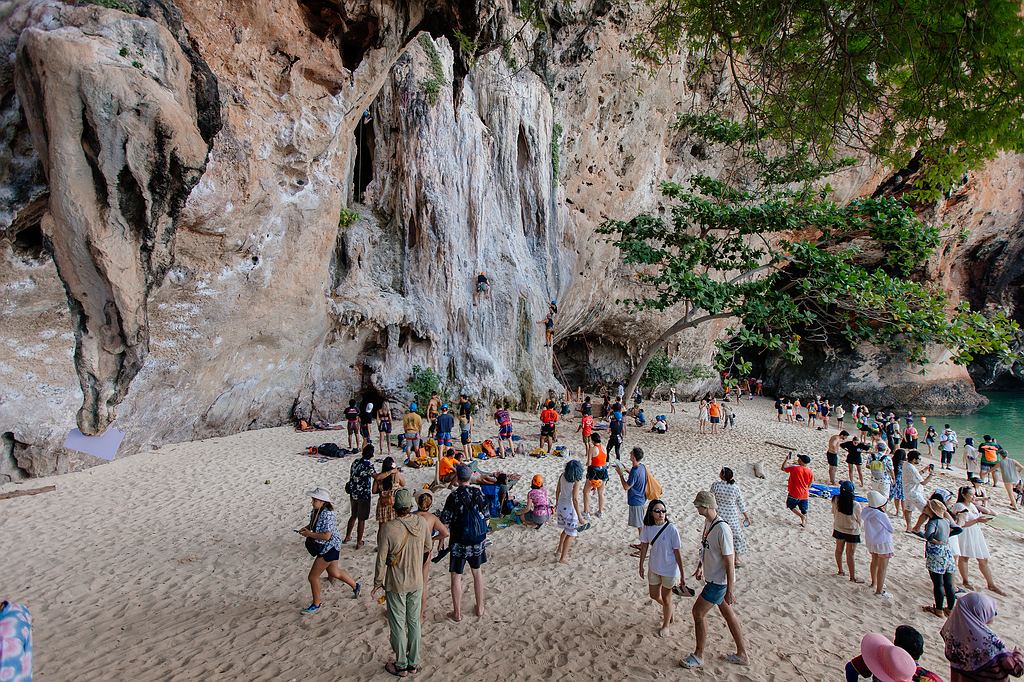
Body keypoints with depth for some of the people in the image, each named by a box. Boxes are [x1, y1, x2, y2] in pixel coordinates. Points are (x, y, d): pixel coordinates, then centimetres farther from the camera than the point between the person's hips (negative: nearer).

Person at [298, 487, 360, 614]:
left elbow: (326, 536, -33)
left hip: (328, 549, -9)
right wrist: (305, 528, 0)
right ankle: (355, 586, 44)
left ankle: (316, 605, 19)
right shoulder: (315, 511, -1)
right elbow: (313, 524, 21)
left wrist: (309, 534, -24)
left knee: (313, 576, 0)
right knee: (334, 572, 24)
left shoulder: (327, 515, -29)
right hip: (326, 548, 9)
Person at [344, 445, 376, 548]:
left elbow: (351, 475, 12)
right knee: (361, 519, 6)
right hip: (364, 495, -7)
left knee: (353, 515, 25)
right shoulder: (368, 464, -20)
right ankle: (359, 543, 16)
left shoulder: (356, 462, 2)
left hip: (353, 494, 7)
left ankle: (347, 537, 37)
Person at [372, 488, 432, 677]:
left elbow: (381, 560, -16)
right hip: (417, 583, 4)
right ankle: (414, 663, 30)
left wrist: (378, 583, -2)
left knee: (398, 625, 12)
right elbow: (428, 547, 5)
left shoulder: (388, 528, -24)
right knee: (414, 622, 18)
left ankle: (401, 666, 25)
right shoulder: (422, 523, -12)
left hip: (396, 585, -4)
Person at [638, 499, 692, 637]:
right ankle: (668, 610, 53)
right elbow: (644, 547, 3)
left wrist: (682, 575, -12)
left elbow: (677, 552, -17)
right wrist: (641, 566, 10)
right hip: (654, 567, 5)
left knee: (666, 597, 13)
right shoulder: (647, 527, -11)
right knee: (654, 594, 20)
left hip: (669, 569, -5)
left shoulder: (672, 529, -24)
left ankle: (666, 625, 39)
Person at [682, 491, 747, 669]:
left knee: (698, 612, 0)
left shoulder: (722, 529, -27)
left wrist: (729, 591, -20)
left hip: (719, 582, -9)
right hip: (713, 578, 9)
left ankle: (698, 656, 15)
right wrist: (700, 566, 21)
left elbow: (729, 562, -23)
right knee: (727, 613, 18)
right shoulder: (708, 522, 1)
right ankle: (741, 654, 32)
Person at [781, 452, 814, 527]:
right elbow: (809, 485, 5)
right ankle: (804, 523, 23)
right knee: (804, 510, 17)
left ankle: (802, 516, -1)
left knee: (791, 506, 16)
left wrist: (786, 459, 2)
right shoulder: (810, 472, -5)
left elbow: (783, 468, -4)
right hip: (805, 495, 4)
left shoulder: (794, 468, -19)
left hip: (794, 494, -4)